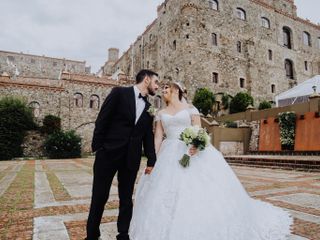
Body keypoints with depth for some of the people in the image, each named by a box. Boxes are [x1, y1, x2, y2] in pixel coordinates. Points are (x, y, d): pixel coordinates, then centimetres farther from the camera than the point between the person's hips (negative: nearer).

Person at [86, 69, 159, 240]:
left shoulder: (149, 108, 13)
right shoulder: (119, 93, -2)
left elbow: (148, 136, 12)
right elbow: (102, 120, -6)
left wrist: (151, 161, 6)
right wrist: (97, 147, -10)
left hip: (131, 158, 5)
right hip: (108, 153, -4)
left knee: (126, 199, 12)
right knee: (99, 197, 6)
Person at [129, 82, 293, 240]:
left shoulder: (190, 109, 5)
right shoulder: (161, 114, 14)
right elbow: (158, 137, 9)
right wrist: (155, 161, 1)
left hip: (192, 152, -3)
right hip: (170, 156, 3)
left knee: (202, 191, -3)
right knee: (167, 194, 0)